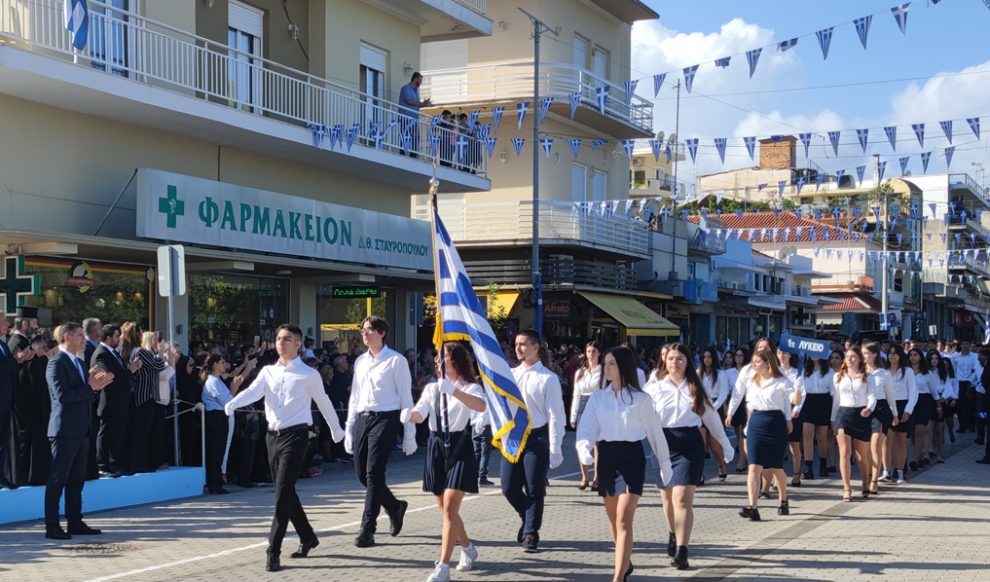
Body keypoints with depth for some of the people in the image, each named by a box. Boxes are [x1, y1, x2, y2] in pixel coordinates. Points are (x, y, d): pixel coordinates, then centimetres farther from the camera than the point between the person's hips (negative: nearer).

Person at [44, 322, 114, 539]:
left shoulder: (79, 363, 18)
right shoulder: (57, 363, -11)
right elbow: (62, 395, -21)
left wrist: (96, 385, 2)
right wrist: (90, 387, -18)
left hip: (81, 430, 9)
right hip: (65, 430, -9)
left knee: (77, 479, 12)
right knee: (58, 479, -5)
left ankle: (75, 522, 18)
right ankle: (52, 527, -1)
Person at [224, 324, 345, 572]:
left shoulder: (309, 375, -1)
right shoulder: (268, 371, 10)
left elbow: (323, 402, 11)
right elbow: (253, 391, -8)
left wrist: (336, 430, 23)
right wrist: (233, 403, -29)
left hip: (295, 436, -6)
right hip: (273, 435, 6)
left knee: (283, 492, -12)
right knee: (285, 492, 13)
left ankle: (273, 551, -10)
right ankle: (307, 537, 30)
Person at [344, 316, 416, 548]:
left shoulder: (396, 361, -4)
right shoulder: (360, 362, 15)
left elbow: (406, 399, -4)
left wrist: (409, 435, -5)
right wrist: (349, 430, 16)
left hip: (385, 419, -7)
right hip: (362, 419, 7)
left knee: (374, 473, -11)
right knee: (362, 473, 8)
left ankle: (367, 529, -5)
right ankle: (395, 507, 31)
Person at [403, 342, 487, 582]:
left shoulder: (469, 387, -5)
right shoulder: (431, 388, 10)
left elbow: (481, 406, -28)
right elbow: (419, 414, -4)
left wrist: (454, 391, -42)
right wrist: (408, 415, -29)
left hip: (459, 448, -6)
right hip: (436, 448, 6)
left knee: (449, 508, -12)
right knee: (444, 508, 15)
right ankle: (468, 548, 37)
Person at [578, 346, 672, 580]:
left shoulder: (641, 399, -1)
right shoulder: (597, 398, 6)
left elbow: (655, 432, 7)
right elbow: (586, 429, -3)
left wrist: (665, 464, 11)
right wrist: (584, 447, -25)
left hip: (632, 457, -4)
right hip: (606, 457, 4)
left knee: (624, 520, -13)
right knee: (614, 519, 15)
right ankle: (625, 562, 38)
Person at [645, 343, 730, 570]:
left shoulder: (696, 388, 5)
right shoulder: (654, 387, 2)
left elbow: (711, 418, 12)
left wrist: (726, 447, 16)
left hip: (690, 445, -1)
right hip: (664, 445, 1)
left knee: (682, 498, -13)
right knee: (668, 497, 16)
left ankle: (681, 551, -14)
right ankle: (673, 536, 43)